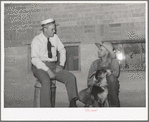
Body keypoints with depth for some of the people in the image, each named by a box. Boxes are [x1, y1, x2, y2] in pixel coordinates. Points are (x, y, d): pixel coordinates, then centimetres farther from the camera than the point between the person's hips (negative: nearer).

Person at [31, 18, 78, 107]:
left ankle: (73, 103, -19)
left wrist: (61, 65, 2)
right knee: (46, 82, -36)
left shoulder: (55, 37, 7)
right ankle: (45, 107, -32)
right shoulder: (36, 40, -7)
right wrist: (48, 70, -24)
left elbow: (62, 50, 19)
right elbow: (35, 59, -14)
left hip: (53, 66, 5)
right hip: (40, 67, -5)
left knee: (71, 77, -18)